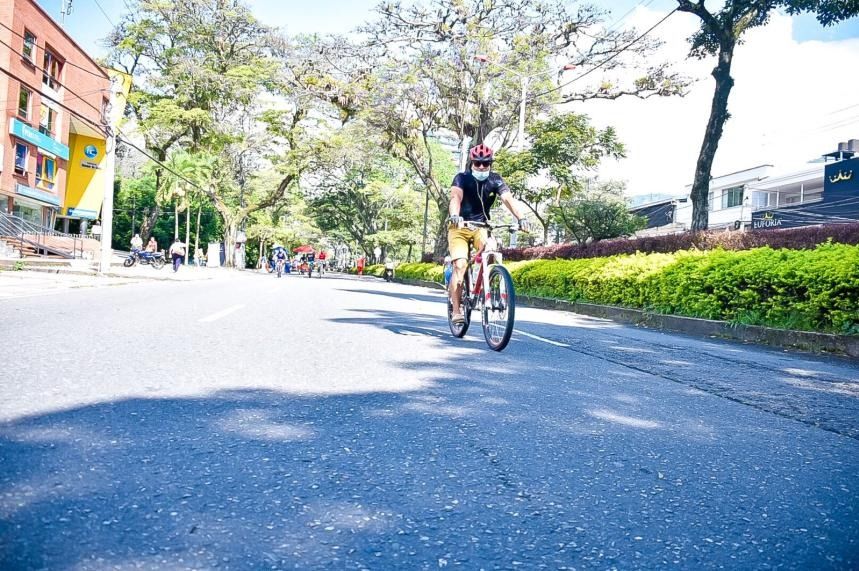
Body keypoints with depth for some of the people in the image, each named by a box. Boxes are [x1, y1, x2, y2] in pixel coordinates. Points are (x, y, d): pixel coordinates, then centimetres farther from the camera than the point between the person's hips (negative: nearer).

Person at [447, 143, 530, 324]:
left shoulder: (495, 180, -8)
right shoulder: (462, 178, -14)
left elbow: (508, 198, -24)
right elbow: (456, 197, -33)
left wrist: (521, 217, -42)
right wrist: (454, 216, -54)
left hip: (481, 226, 2)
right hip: (459, 227, -2)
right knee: (460, 265, -18)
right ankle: (456, 311, -14)